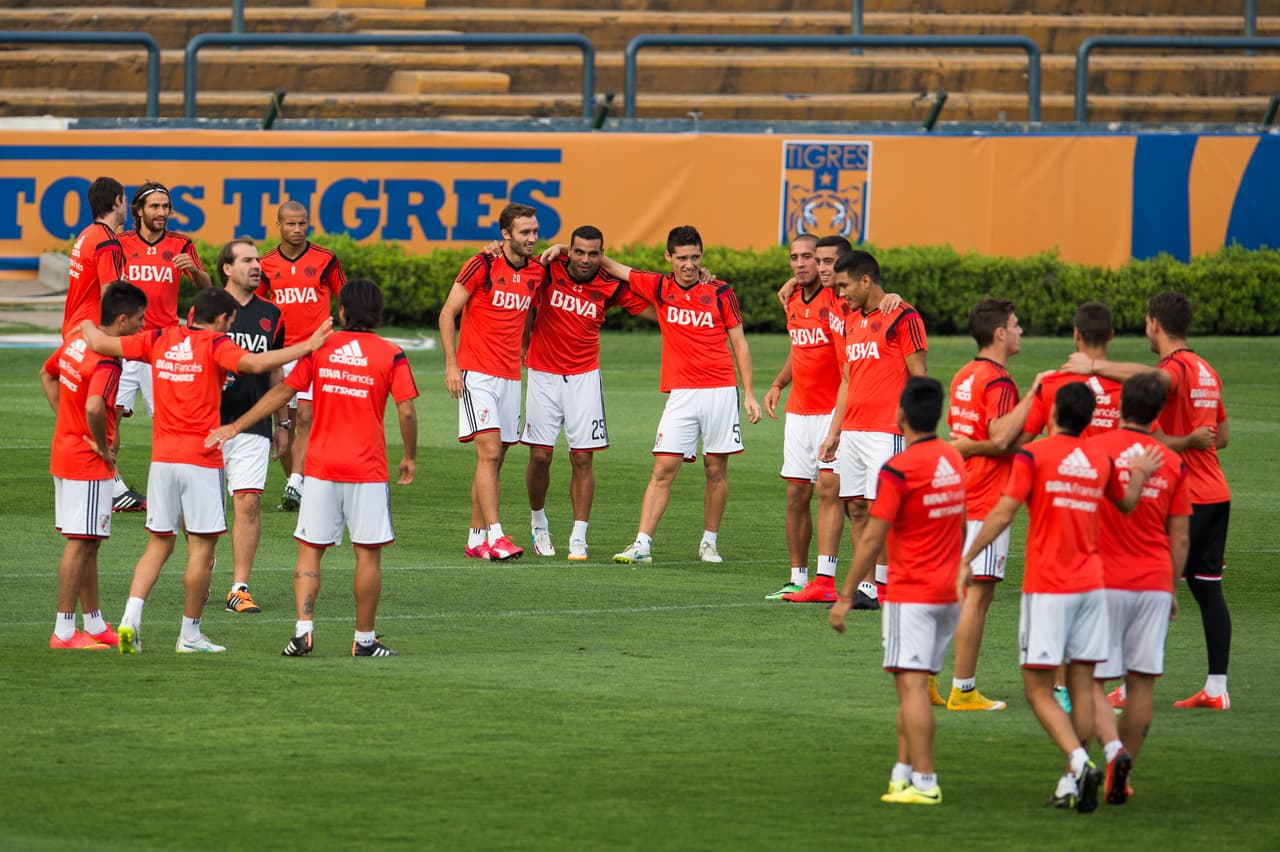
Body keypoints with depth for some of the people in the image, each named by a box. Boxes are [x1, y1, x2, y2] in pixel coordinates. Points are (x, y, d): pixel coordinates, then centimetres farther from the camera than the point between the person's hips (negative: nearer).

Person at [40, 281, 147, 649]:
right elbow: (94, 407, -36)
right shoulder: (107, 362, -22)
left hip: (64, 450, 9)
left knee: (88, 543, 16)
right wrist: (103, 448, -20)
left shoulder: (76, 339, 6)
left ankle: (94, 623, 24)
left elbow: (47, 374, 23)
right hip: (89, 465, -9)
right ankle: (64, 631, -1)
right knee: (80, 544, -3)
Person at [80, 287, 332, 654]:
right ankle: (190, 634, 7)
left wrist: (87, 326, 35)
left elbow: (101, 343, 12)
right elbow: (255, 363, -25)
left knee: (158, 544, 11)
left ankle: (131, 616, -7)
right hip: (201, 459, -5)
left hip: (162, 458, 5)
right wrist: (308, 346, -19)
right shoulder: (215, 346, -8)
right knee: (201, 548, 3)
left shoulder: (159, 340, 7)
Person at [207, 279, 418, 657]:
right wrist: (410, 457, 6)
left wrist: (236, 427, 7)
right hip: (368, 469, -2)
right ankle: (365, 638, 8)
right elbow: (406, 412, -8)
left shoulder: (319, 349, 2)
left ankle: (303, 629, -8)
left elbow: (282, 391, 1)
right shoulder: (391, 356, -4)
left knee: (310, 549, 6)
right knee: (368, 553, 6)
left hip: (321, 466, 2)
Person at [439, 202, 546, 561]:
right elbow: (448, 313, -5)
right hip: (477, 373, -6)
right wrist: (451, 364, -9)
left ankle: (476, 538, 13)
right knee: (489, 452, -16)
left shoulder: (537, 272, 7)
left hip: (510, 376, 6)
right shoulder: (483, 266, -9)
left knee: (494, 459, 7)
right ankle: (495, 536, -21)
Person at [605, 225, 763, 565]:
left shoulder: (720, 292, 3)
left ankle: (710, 542, 16)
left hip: (720, 392, -1)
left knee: (716, 470, 4)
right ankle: (642, 545, -10)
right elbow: (612, 267, 14)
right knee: (663, 469, -7)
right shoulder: (659, 288, 6)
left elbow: (739, 343, 7)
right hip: (681, 394, 1)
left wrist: (749, 393, 3)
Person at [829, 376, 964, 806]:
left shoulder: (899, 469, -15)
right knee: (911, 686, 15)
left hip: (911, 593, -8)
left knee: (912, 686, -8)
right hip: (949, 592, 8)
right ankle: (903, 772, 15)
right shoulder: (953, 459, 7)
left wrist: (845, 597, -8)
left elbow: (872, 538, -14)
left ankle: (924, 782, -13)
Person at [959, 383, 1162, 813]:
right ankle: (1072, 783, 6)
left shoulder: (1034, 455, -7)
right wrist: (1139, 476, 43)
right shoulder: (1101, 461, 8)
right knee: (1082, 685, 7)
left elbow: (1002, 514, -11)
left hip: (1046, 587, -5)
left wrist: (967, 560, -4)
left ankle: (1080, 762, -21)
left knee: (1038, 688, -2)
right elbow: (1126, 504, 26)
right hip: (1090, 584, 5)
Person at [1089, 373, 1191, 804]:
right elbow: (1179, 538, 7)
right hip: (1154, 584, 3)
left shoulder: (1094, 449, -6)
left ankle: (1114, 750, -22)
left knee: (1091, 679, 1)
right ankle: (1122, 779, 8)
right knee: (1141, 682, 7)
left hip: (1104, 584, -3)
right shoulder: (1172, 464, 3)